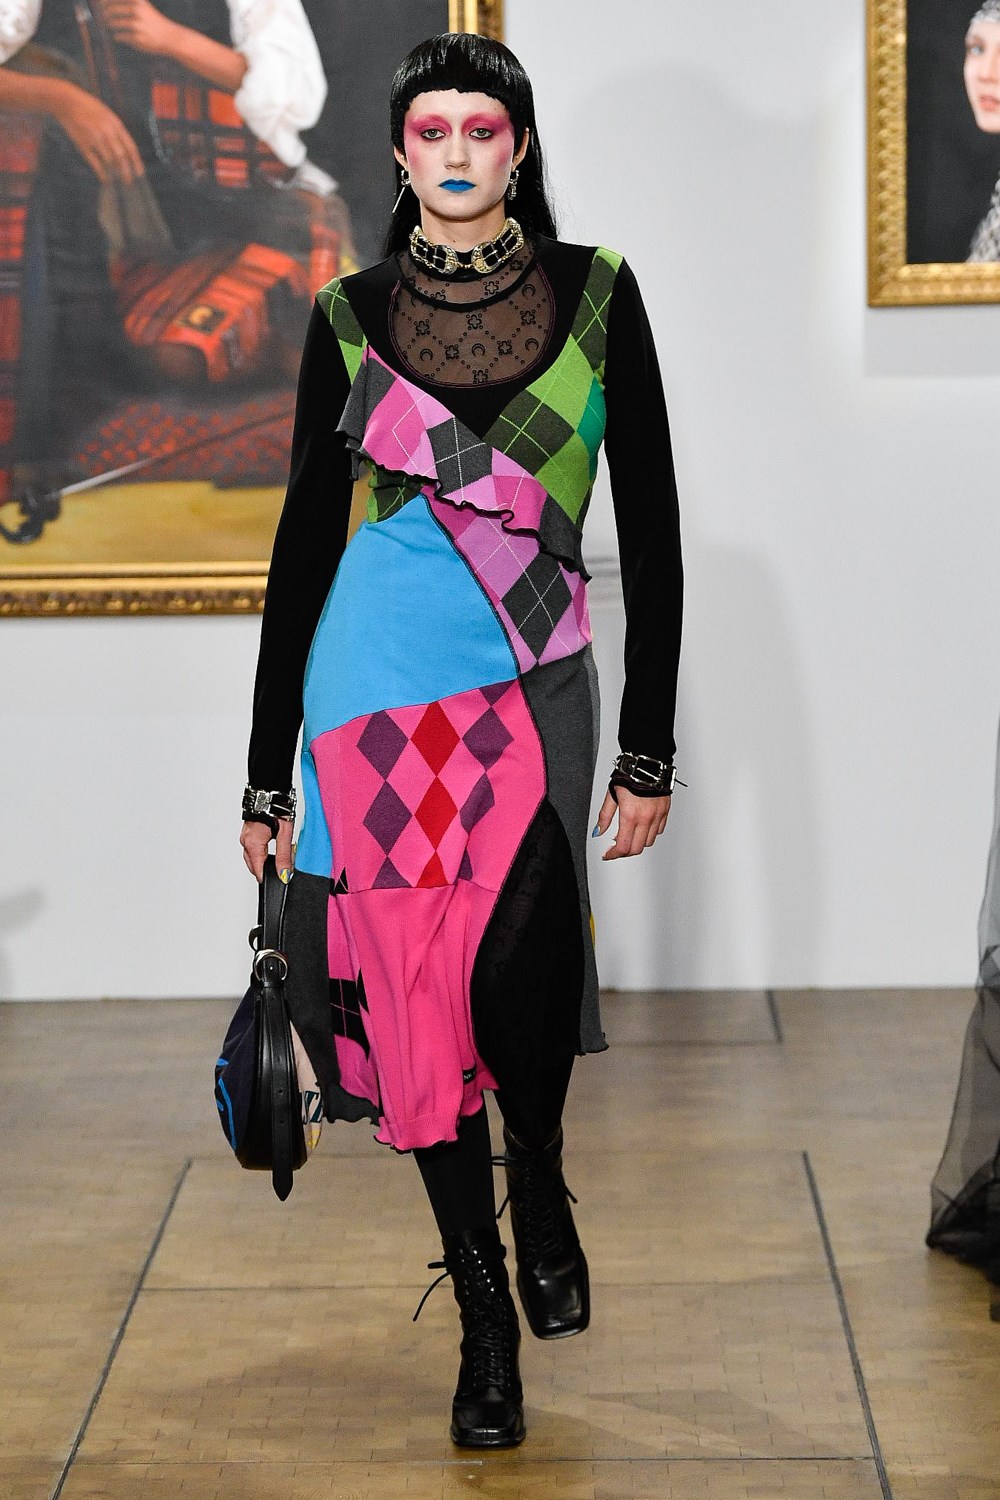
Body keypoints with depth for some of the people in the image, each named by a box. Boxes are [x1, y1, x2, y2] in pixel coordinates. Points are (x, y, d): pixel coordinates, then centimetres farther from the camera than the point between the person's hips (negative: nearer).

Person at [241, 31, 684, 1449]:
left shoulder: (594, 293, 3)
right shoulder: (352, 315, 5)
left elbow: (650, 522, 4)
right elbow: (306, 536, 8)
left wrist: (651, 744, -1)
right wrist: (266, 769, 7)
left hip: (532, 678, -1)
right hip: (376, 681, 1)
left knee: (515, 965, -22)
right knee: (414, 988, 1)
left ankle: (541, 1183, 11)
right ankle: (485, 1318, 16)